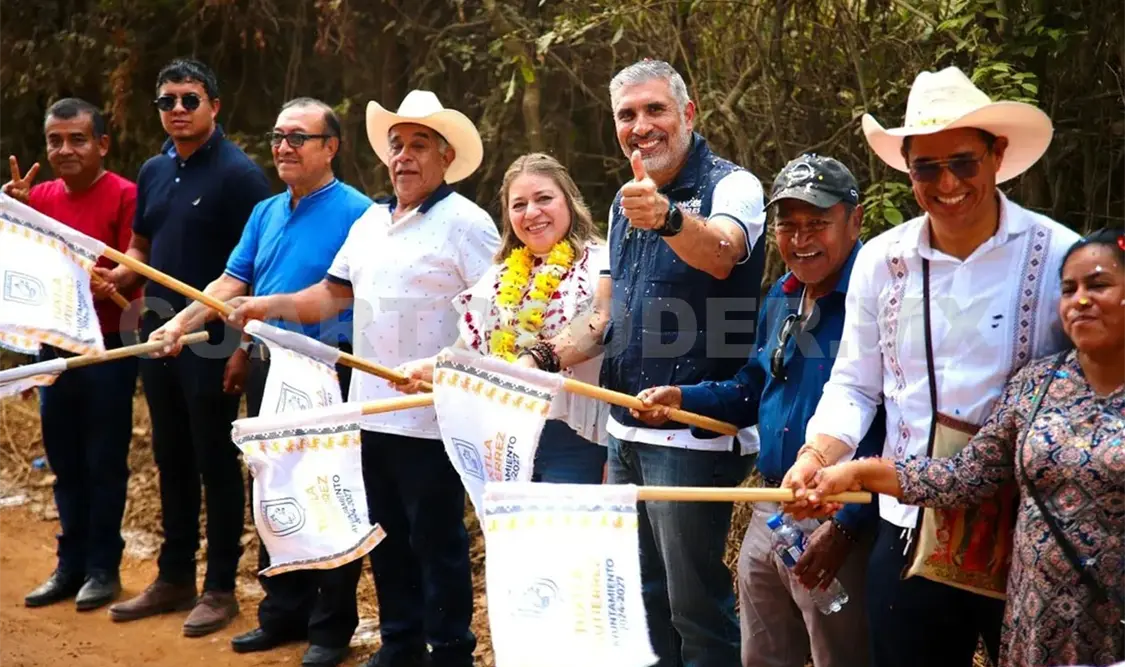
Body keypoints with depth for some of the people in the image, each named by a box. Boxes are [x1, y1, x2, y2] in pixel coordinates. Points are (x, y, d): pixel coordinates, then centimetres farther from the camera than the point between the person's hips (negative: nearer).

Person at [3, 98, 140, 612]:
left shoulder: (125, 196, -9)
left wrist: (109, 286, -31)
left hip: (107, 349, -6)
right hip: (53, 348, 6)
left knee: (104, 464, 2)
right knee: (65, 463, 12)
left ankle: (103, 568, 12)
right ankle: (71, 565, 22)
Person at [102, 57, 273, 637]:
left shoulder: (239, 173, -11)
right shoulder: (153, 171, 10)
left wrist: (243, 343, -18)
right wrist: (113, 276, -1)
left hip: (213, 341, -7)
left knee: (216, 463, 2)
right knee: (171, 460, 15)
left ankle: (220, 588, 12)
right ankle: (174, 577, 26)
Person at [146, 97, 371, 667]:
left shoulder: (355, 213, -10)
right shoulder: (266, 213, 13)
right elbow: (232, 283, 11)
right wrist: (181, 323, -1)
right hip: (267, 372, 7)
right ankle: (282, 613, 26)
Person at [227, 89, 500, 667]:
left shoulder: (465, 223, -9)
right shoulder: (370, 221, 15)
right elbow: (334, 293, 18)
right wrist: (270, 305, 3)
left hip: (432, 417, -7)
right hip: (372, 409, 8)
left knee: (437, 542, 0)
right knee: (387, 538, 16)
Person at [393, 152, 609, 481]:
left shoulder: (598, 263, -4)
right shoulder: (500, 278, 19)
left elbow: (601, 325, -22)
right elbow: (468, 352, 21)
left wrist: (539, 359, -36)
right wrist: (426, 369, 1)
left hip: (575, 440, -6)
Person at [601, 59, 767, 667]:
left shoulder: (731, 185, -13)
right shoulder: (627, 200, 11)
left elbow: (722, 252, -35)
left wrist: (668, 218, -56)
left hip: (692, 434, -8)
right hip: (625, 430, 8)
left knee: (695, 603, -2)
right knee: (641, 593, 18)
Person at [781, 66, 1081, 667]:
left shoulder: (1057, 255, -7)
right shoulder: (880, 260, 3)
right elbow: (854, 385, 9)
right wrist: (817, 455, -9)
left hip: (1031, 536, -3)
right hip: (910, 533, 3)